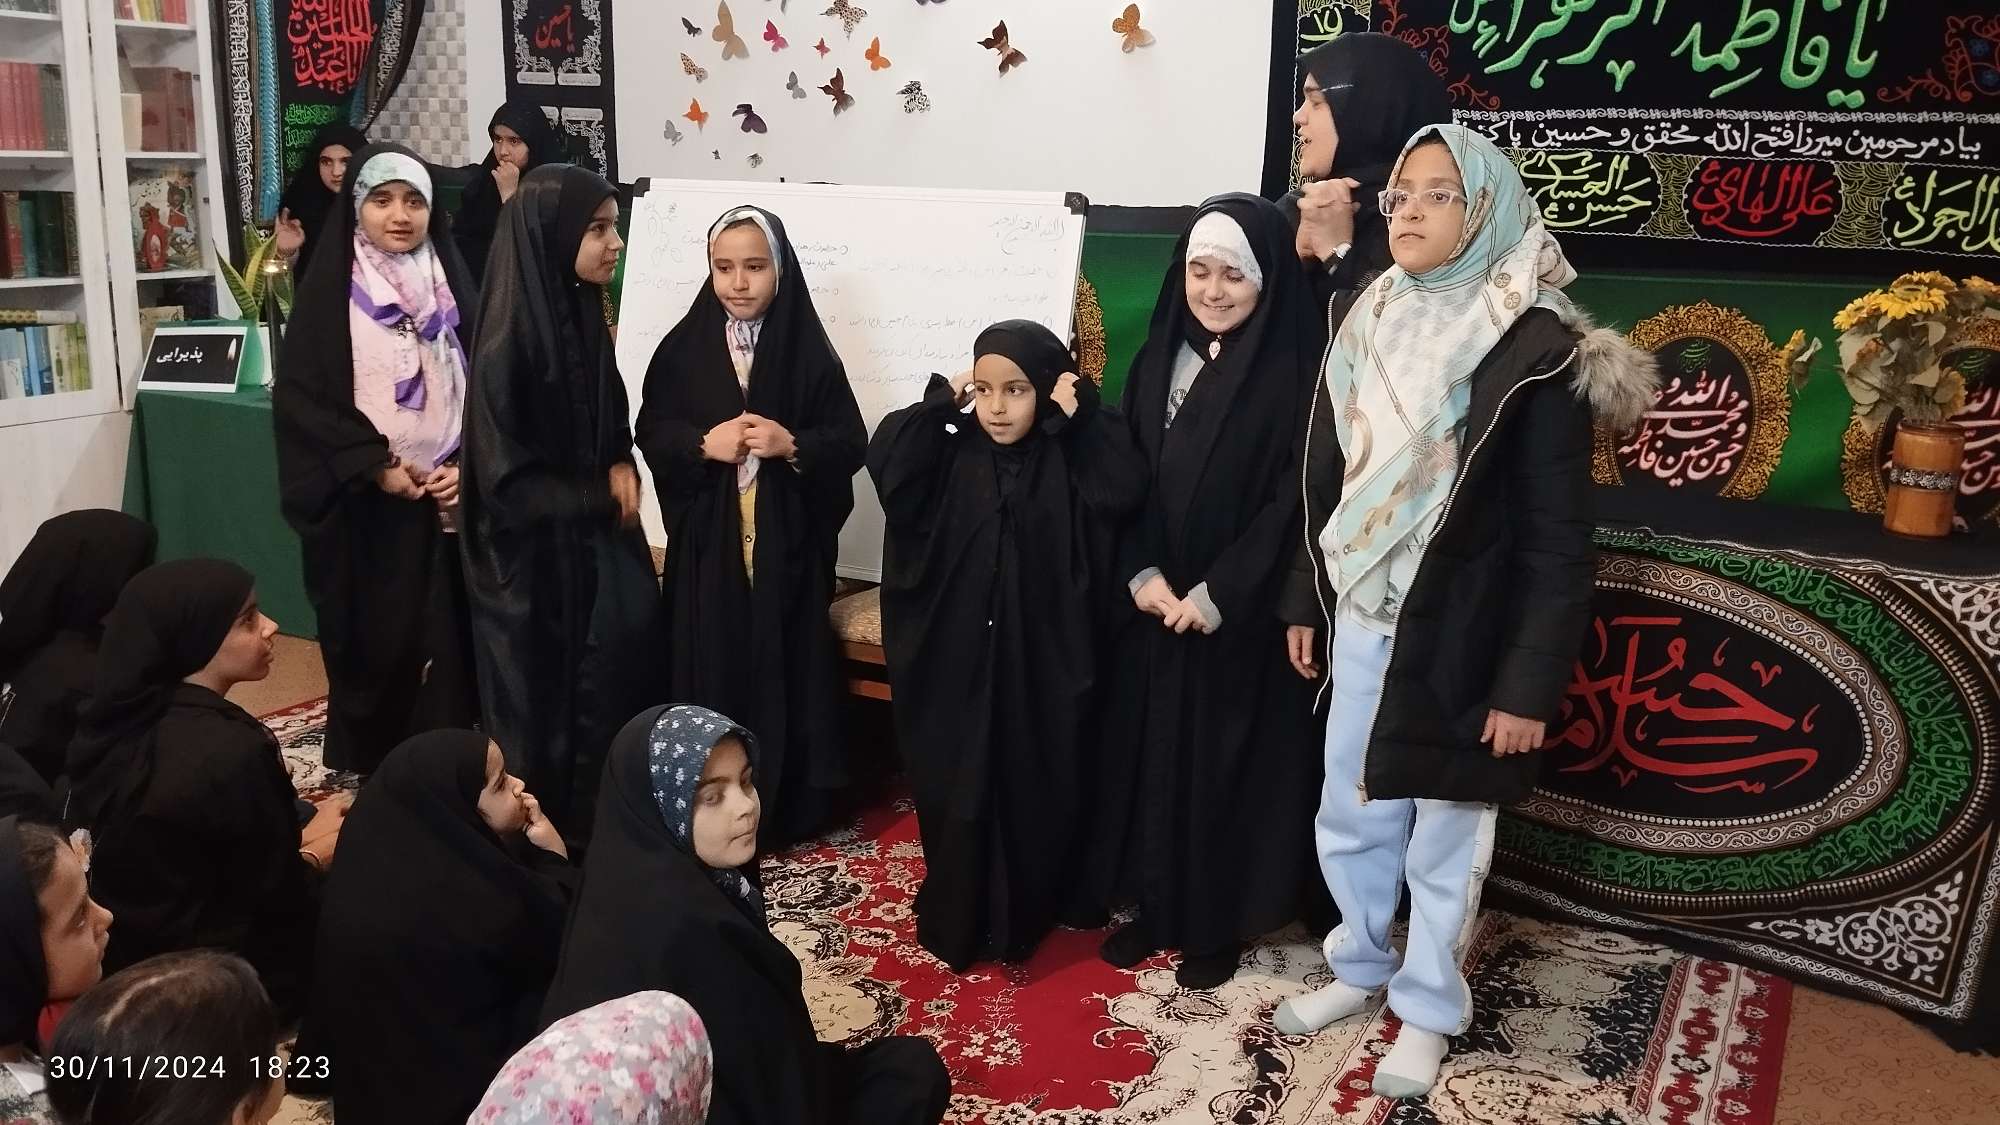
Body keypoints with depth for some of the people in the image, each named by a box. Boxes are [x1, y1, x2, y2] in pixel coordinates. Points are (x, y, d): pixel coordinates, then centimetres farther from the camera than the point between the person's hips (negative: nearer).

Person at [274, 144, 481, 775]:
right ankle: (369, 777, 17)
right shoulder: (330, 291, -1)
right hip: (363, 506, -2)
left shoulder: (451, 287, 9)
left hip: (448, 499, 3)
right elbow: (303, 395, -6)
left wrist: (467, 466, -7)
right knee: (374, 647, 3)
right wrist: (376, 466, -13)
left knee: (446, 643, 3)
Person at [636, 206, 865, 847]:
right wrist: (705, 442, -12)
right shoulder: (684, 347, 3)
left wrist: (792, 445, -17)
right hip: (706, 538, 1)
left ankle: (786, 811, 15)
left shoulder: (809, 351, -1)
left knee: (785, 666, 2)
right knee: (711, 666, 2)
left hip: (788, 539, -1)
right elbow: (651, 431, 5)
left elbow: (851, 442, -1)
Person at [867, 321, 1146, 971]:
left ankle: (1024, 918, 31)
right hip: (959, 661, 1)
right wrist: (940, 404, -13)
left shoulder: (1071, 461, -3)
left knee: (1037, 796, 10)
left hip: (1044, 663, -1)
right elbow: (885, 462, -16)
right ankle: (956, 923, 28)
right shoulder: (952, 457, 0)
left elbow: (1126, 489, -22)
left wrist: (1082, 414, -18)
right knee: (957, 795, 9)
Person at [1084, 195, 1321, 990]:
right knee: (1149, 753, 13)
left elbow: (1294, 501, -13)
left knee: (1228, 764, 6)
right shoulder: (1158, 358, 5)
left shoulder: (1293, 374, -10)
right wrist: (1142, 573, -8)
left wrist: (1217, 594, -16)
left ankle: (1220, 924, 23)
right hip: (1153, 604, 5)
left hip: (1242, 617, -5)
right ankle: (1157, 906, 30)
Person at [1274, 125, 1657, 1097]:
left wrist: (1530, 684, -15)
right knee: (1349, 816, 17)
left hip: (1460, 638, -6)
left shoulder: (1535, 352, -14)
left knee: (1443, 837, 9)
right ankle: (1360, 968, 39)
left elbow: (1557, 539, -14)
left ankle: (1427, 1009, 29)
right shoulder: (1368, 328, 5)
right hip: (1362, 624, 6)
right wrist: (1305, 602, 13)